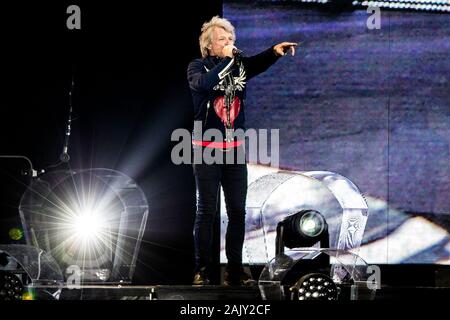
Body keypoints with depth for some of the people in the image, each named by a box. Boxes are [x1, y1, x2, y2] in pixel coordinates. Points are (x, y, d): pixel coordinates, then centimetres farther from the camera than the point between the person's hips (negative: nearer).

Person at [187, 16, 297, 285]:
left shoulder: (240, 65, 5)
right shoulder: (198, 67, -3)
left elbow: (260, 63, -15)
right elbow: (204, 83, -26)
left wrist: (276, 51, -35)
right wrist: (227, 59, -20)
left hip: (235, 149, 3)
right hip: (207, 149, -3)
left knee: (238, 211, 2)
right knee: (207, 211, 0)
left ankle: (235, 270, 8)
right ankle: (202, 269, 8)